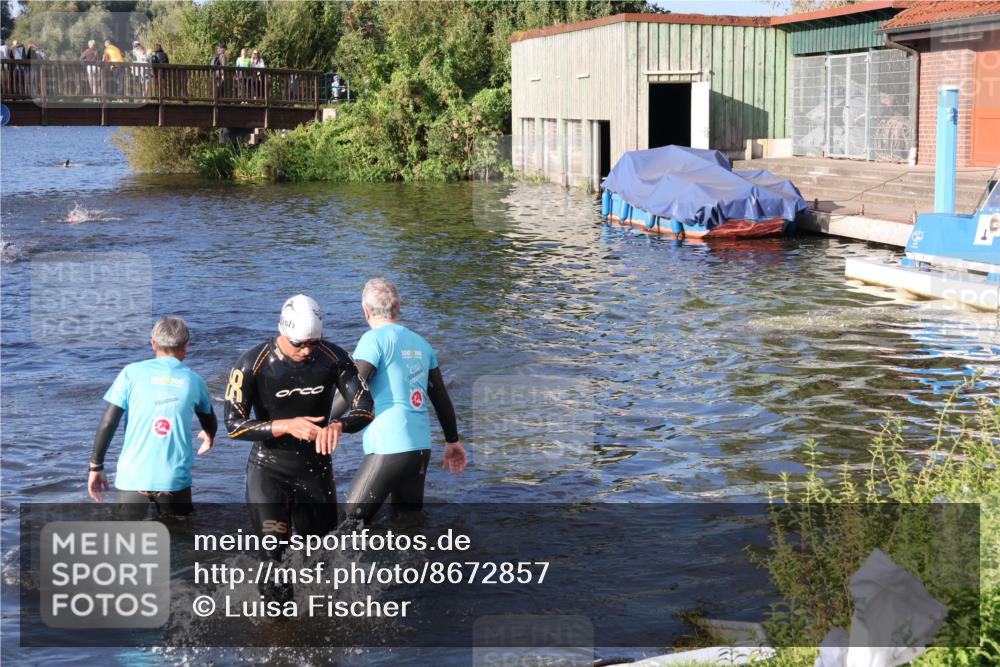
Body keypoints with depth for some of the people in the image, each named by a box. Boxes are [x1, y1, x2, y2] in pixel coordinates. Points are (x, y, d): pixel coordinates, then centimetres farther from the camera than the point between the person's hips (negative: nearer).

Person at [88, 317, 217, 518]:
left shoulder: (132, 372, 1)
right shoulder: (193, 380, 8)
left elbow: (108, 423, -4)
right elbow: (210, 424, 25)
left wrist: (96, 466, 5)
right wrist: (208, 438, 48)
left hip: (134, 476, 0)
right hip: (175, 478, 1)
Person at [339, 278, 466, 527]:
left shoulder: (374, 339, -6)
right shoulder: (421, 343, 14)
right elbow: (441, 398, 19)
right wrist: (453, 441, 28)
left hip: (389, 450, -7)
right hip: (422, 448, 7)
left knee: (353, 522, -2)